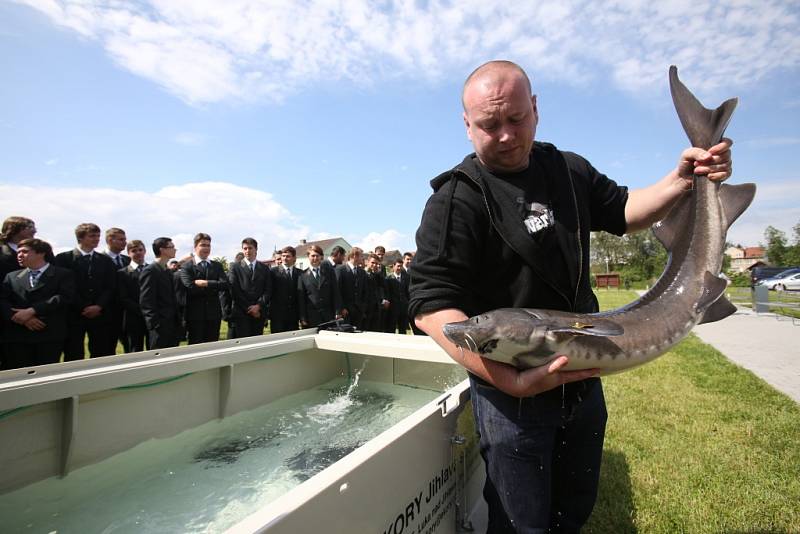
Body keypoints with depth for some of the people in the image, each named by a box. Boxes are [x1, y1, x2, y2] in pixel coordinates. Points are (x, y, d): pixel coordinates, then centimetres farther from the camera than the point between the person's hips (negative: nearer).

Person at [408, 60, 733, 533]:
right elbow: (432, 306, -26)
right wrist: (514, 382, -35)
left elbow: (624, 212, 18)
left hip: (583, 377, 7)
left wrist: (681, 180, -2)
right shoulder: (458, 198, -19)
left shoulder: (569, 170, 4)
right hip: (512, 393, -6)